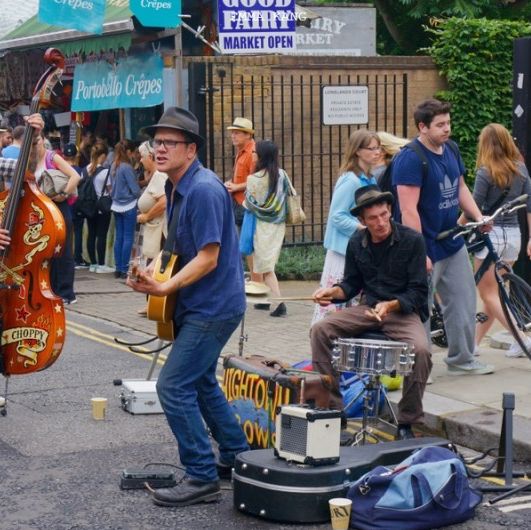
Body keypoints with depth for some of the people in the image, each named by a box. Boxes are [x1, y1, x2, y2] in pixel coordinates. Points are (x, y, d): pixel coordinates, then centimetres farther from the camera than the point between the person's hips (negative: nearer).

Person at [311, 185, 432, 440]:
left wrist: (390, 305, -25)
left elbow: (418, 292, -9)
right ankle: (332, 408, -9)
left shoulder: (411, 240, -10)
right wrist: (333, 292, -6)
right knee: (320, 330, -16)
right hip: (368, 308, 4)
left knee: (420, 350, -33)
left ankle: (407, 424, -13)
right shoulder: (357, 243, 4)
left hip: (403, 311, -4)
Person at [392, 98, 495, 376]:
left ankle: (462, 360, 29)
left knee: (463, 303, 15)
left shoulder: (451, 149, 7)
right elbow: (408, 210, -23)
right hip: (426, 250, -8)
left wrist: (478, 217, 4)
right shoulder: (410, 158, -19)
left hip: (453, 244, 9)